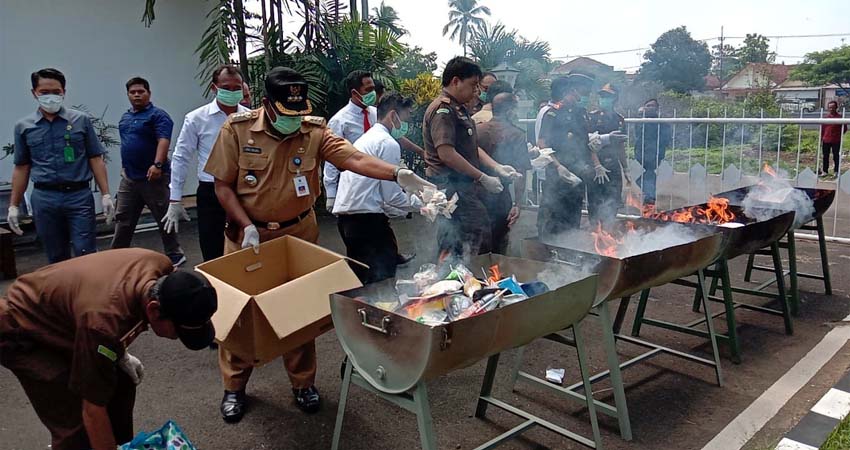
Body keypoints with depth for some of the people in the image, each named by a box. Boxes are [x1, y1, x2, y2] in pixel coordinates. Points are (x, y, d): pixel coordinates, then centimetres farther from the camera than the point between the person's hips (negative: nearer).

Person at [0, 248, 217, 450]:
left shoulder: (162, 268, -21)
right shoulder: (104, 322, -41)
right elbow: (93, 410, -29)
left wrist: (120, 353, 1)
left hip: (56, 313, 8)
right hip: (21, 334, -7)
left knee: (120, 384, 7)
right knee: (76, 423, -13)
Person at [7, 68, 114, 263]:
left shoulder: (81, 120, 4)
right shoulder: (23, 126, 8)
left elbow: (95, 159, 3)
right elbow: (21, 168, 13)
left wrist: (105, 195, -3)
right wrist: (13, 205, 11)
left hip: (79, 196, -2)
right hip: (44, 199, 2)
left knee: (86, 254, -7)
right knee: (56, 259, 9)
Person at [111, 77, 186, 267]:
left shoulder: (158, 115, -9)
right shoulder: (125, 118, 16)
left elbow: (164, 141, -22)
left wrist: (158, 164, -35)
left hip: (152, 177, -7)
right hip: (128, 178, 7)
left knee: (164, 219, 3)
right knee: (123, 220, 11)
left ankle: (175, 256, 14)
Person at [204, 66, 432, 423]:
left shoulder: (315, 131, -10)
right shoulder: (237, 128, -12)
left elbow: (354, 158, -25)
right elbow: (223, 184, -8)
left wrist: (397, 174, -41)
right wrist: (247, 226, -17)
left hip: (298, 232, 1)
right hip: (248, 232, 0)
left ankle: (303, 383, 30)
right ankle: (234, 386, 28)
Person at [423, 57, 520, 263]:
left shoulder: (460, 109, 20)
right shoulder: (442, 109, -13)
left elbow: (472, 147, 22)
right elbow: (446, 153, -23)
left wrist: (497, 167, 7)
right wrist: (483, 178, -18)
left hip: (465, 188, 10)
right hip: (453, 189, -10)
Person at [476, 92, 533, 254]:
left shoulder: (478, 129, 2)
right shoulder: (516, 135, -8)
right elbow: (520, 172, -13)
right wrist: (517, 204, -12)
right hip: (499, 198, -4)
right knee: (497, 245, 7)